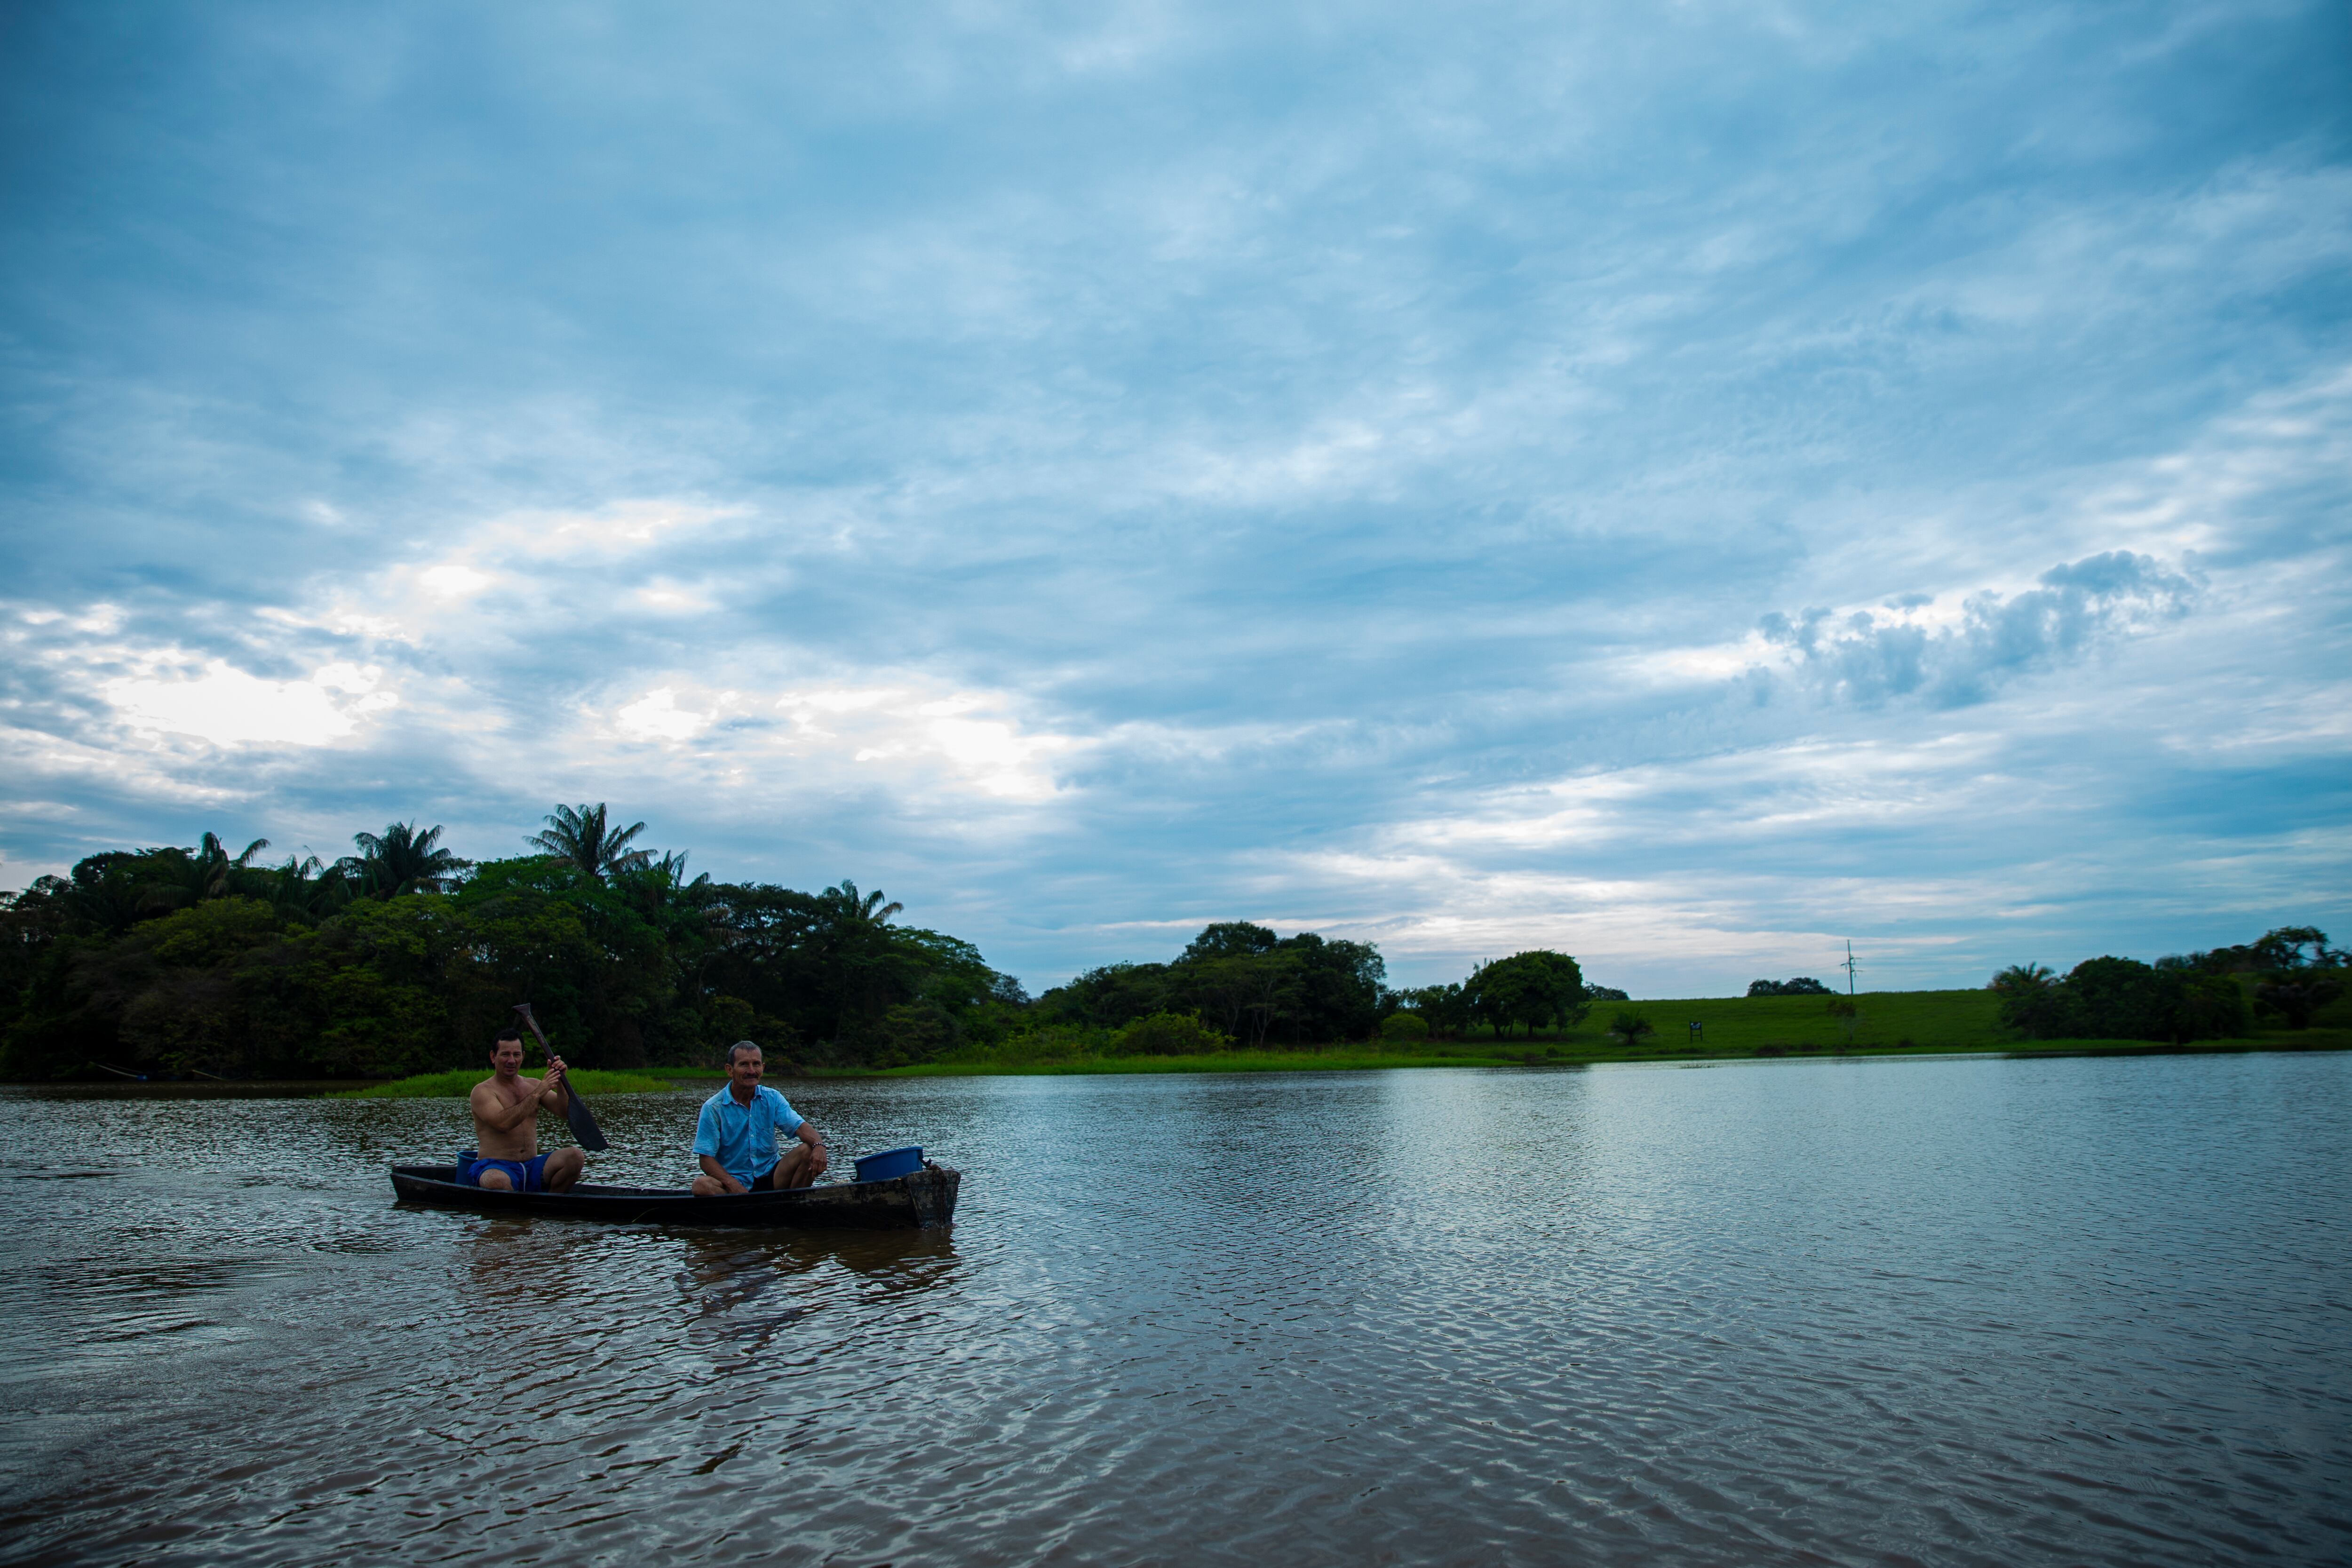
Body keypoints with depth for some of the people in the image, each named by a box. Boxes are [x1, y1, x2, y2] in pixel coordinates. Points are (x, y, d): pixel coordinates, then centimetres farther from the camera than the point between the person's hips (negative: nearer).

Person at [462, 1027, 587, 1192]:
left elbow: (564, 1111, 3)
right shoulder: (482, 1091, -4)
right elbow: (503, 1123, -21)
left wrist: (559, 1083, -13)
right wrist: (537, 1094, -24)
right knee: (498, 1181, -40)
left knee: (575, 1157, -22)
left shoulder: (534, 1085, 13)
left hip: (532, 1166, 5)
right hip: (495, 1167, -5)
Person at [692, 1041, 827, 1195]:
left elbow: (800, 1126, -6)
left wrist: (819, 1145, -30)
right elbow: (706, 1159, -9)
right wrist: (733, 1185, -26)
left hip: (770, 1179, 3)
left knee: (807, 1151, -20)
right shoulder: (713, 1108, -5)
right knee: (702, 1185, -34)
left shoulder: (772, 1099, 5)